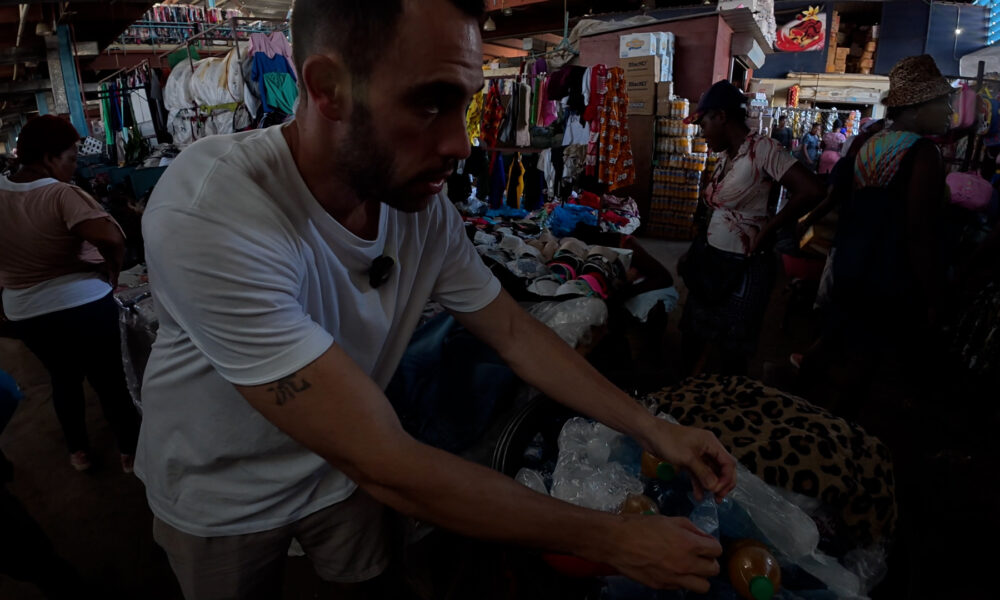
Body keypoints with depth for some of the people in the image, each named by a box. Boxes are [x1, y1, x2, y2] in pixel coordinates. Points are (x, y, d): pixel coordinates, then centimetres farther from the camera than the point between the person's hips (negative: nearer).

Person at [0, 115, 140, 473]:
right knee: (109, 379, 11)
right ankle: (129, 451, 24)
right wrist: (113, 272, -15)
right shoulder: (61, 194, -19)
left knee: (63, 379, 24)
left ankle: (79, 451, 38)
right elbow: (110, 238, -33)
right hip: (86, 305, -5)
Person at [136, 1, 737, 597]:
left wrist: (652, 428, -13)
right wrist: (614, 540, -33)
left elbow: (514, 332, -6)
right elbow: (383, 464, -39)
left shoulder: (425, 207, -20)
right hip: (220, 501, -3)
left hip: (342, 471, 4)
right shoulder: (209, 212, -39)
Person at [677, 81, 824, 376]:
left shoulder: (761, 149, -18)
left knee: (733, 349, 8)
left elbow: (811, 191, -27)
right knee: (694, 336, 17)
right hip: (711, 260, 8)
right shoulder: (727, 155, 8)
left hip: (742, 267, -8)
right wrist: (694, 252, 9)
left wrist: (767, 230, -17)